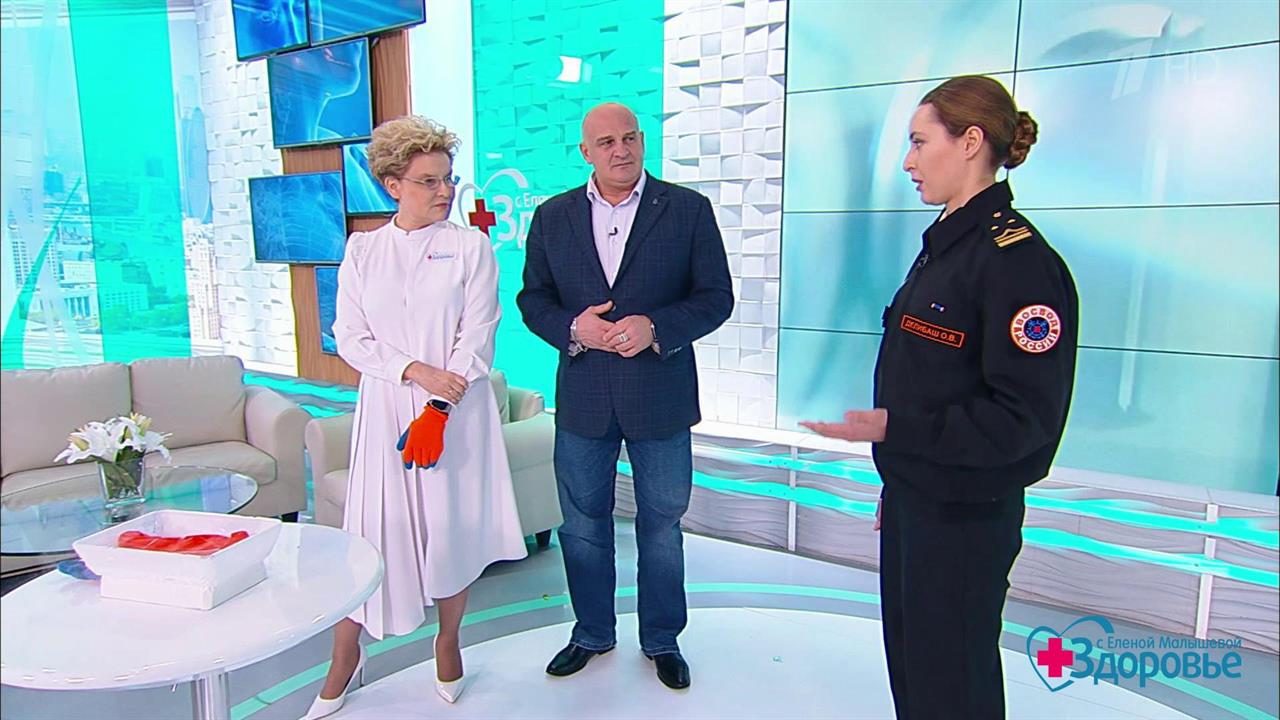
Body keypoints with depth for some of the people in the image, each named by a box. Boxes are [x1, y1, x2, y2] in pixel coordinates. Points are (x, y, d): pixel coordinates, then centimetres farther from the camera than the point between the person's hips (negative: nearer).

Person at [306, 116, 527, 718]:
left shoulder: (471, 246, 1)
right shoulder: (362, 250, 6)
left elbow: (477, 338, -6)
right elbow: (349, 337, 1)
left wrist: (438, 409, -14)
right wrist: (415, 371, -14)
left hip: (458, 411, -1)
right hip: (385, 409, 1)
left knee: (454, 526, 7)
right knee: (374, 529, 4)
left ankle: (448, 642, 30)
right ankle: (344, 662, 23)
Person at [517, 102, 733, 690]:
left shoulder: (688, 209, -4)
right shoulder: (553, 216, 4)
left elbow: (716, 297, -5)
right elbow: (533, 299, 6)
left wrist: (655, 327, -21)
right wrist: (573, 328, -15)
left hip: (660, 397, -2)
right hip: (582, 399, 2)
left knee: (661, 522, 13)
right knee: (583, 522, 15)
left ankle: (661, 640, 34)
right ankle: (592, 633, 38)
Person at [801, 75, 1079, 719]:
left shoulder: (1017, 258, -20)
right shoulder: (944, 242, 9)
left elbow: (1023, 417, -23)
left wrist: (891, 428, -27)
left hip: (965, 516, -9)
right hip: (913, 495, 9)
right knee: (908, 663, 22)